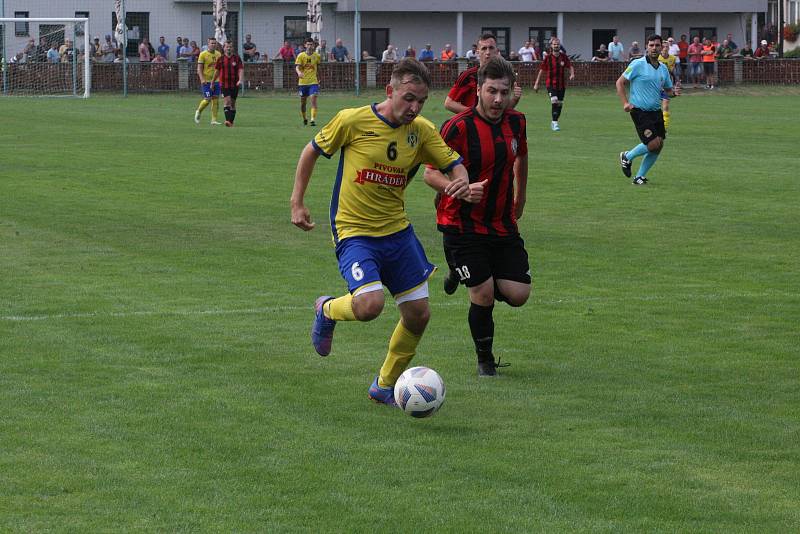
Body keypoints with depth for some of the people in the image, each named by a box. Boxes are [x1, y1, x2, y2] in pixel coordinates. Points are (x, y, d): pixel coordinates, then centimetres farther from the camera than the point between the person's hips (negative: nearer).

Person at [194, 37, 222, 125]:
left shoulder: (218, 54, 9)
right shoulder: (203, 54, -6)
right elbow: (199, 69, -8)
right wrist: (202, 79, -20)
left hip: (216, 81, 5)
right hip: (206, 81, -5)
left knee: (216, 100, 0)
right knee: (207, 99, -8)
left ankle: (214, 120, 4)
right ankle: (198, 112, 20)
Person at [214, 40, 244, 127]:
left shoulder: (237, 58, 2)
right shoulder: (220, 59, 4)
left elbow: (241, 70, -4)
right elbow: (217, 71, 12)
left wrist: (240, 80, -20)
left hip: (235, 84, 1)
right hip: (224, 83, -1)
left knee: (233, 103, 7)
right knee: (227, 101, -16)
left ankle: (231, 122, 15)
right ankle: (228, 120, -23)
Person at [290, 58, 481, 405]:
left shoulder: (422, 131, -2)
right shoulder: (353, 121, -13)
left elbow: (454, 165, 5)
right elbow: (312, 151, 0)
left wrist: (463, 185, -20)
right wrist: (297, 203, -2)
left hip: (397, 230, 5)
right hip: (354, 231, -5)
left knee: (418, 314, 5)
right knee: (370, 304, -26)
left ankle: (385, 386, 26)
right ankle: (327, 310, 11)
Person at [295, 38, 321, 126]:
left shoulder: (317, 56, 3)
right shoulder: (301, 56, -3)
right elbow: (297, 67, -12)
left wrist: (319, 78, 19)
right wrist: (299, 72, -34)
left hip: (313, 81, 0)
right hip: (303, 81, 0)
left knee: (313, 98, -18)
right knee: (303, 101, 9)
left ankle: (313, 119, -21)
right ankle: (304, 118, 32)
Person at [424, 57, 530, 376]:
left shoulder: (516, 122, 2)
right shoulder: (458, 127, -16)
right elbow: (431, 173, -14)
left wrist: (520, 197, 30)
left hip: (503, 224, 5)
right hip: (463, 226, -5)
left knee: (518, 295, -2)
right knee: (483, 296, -11)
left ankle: (468, 277, 30)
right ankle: (485, 360, 13)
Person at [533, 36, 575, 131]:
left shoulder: (564, 56, 1)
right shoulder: (548, 58, -4)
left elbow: (570, 66, 6)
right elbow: (541, 70, 1)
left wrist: (572, 74, -16)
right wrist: (536, 83, 1)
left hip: (562, 84, 4)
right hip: (551, 83, -3)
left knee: (560, 104, 8)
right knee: (554, 101, -21)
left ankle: (554, 122, 26)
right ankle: (555, 123, -18)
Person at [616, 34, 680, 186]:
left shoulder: (663, 68, 10)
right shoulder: (638, 64, -9)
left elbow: (667, 89, 20)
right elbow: (620, 82, -5)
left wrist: (674, 92, -4)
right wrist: (625, 103, -15)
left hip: (656, 111, 7)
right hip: (640, 111, -7)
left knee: (658, 146, 2)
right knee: (653, 144, -15)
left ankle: (640, 177, 16)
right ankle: (627, 157, 12)